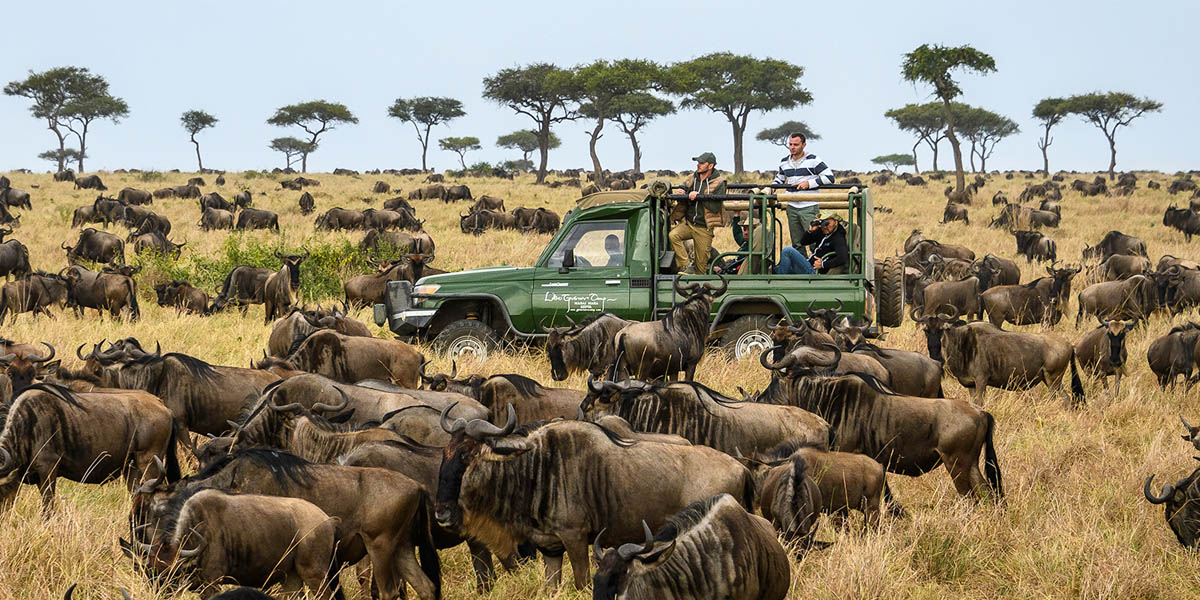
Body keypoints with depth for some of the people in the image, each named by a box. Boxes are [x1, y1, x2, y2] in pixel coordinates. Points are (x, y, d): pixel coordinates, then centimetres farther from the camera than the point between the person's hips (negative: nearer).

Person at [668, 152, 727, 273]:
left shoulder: (718, 183, -6)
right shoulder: (692, 179, 7)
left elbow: (715, 207, -15)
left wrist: (699, 196, -23)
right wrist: (681, 193, -11)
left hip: (703, 228, -3)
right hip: (688, 222, 3)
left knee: (701, 264, 0)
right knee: (673, 235, -27)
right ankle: (683, 267, -23)